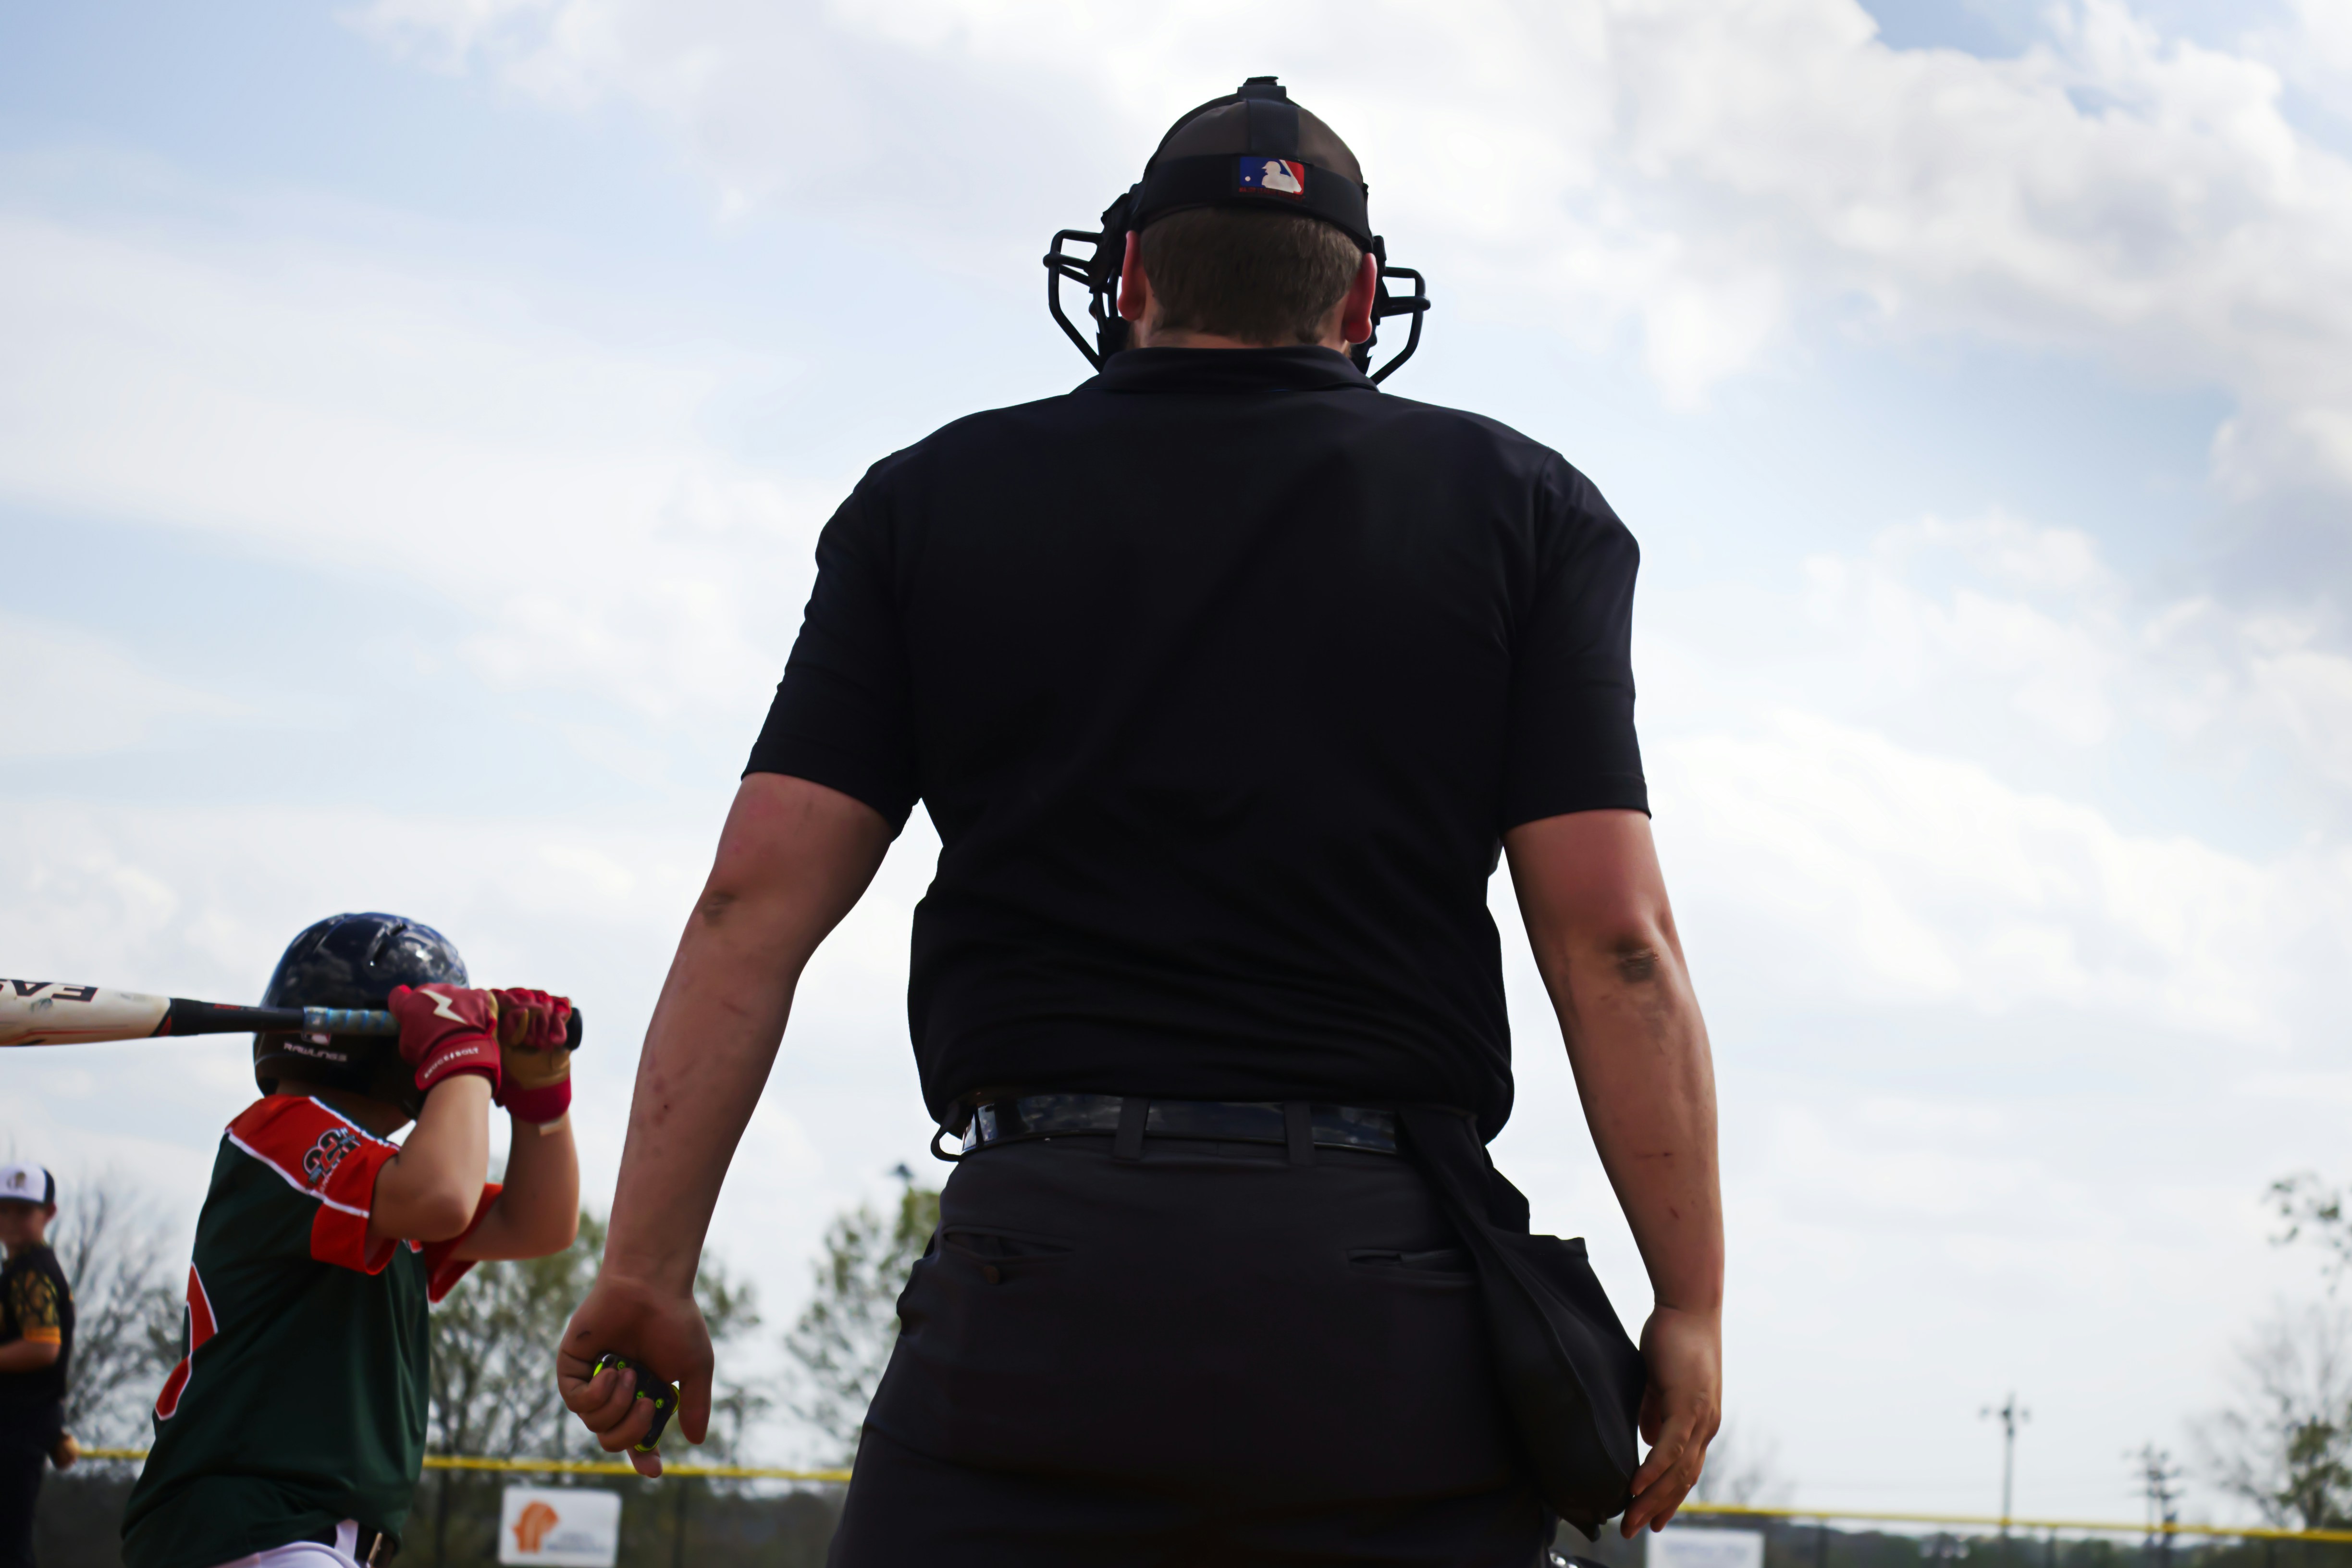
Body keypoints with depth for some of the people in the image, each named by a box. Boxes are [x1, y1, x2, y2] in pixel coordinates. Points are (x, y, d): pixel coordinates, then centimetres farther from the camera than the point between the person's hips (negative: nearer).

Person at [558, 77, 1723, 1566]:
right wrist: (1691, 1299, 3)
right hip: (1397, 1304, 0)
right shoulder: (1520, 507, 10)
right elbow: (1613, 937, 0)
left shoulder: (937, 500, 11)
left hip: (1040, 1269, 0)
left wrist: (649, 1264, 5)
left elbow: (758, 897, 3)